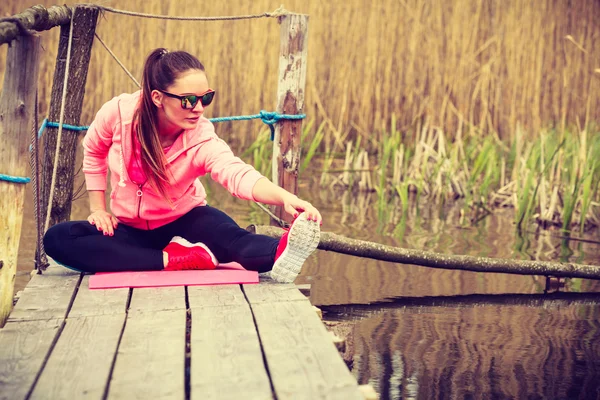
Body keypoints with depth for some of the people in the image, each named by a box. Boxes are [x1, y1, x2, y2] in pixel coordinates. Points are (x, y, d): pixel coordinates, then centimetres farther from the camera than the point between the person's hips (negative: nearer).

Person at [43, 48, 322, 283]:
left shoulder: (202, 139, -25)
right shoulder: (119, 113, -19)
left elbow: (238, 174, -45)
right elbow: (94, 152, 3)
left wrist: (285, 197, -64)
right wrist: (97, 208, -3)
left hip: (183, 222, -2)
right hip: (128, 227, 3)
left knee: (229, 235, -35)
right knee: (57, 239, -25)